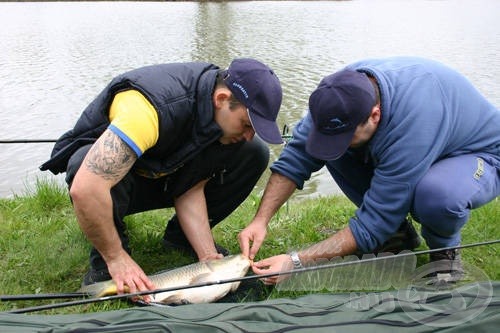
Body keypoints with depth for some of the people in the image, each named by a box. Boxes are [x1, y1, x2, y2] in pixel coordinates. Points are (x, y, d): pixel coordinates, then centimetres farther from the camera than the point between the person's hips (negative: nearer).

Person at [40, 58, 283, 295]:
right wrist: (116, 257, -33)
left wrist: (209, 256, -22)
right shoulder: (152, 107, -39)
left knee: (254, 153, -12)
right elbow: (84, 189, -45)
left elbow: (190, 191, -13)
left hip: (162, 172, 6)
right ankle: (104, 262, -13)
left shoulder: (221, 111, -15)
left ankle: (180, 236, 3)